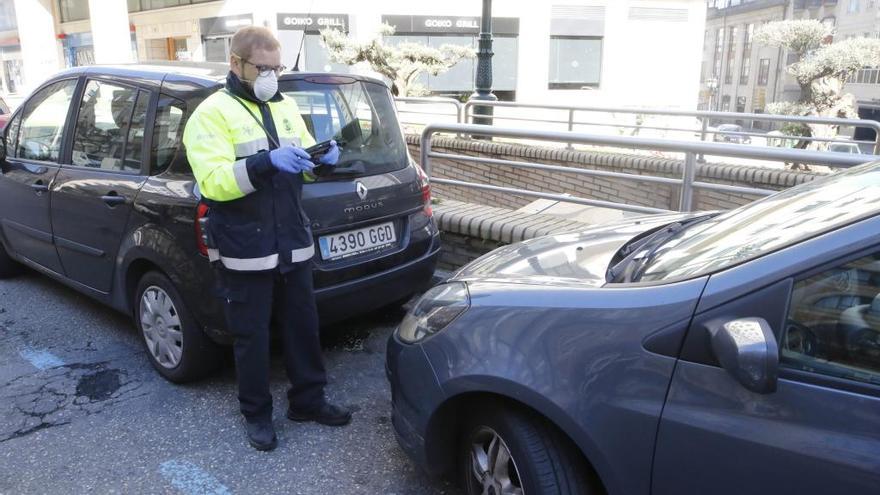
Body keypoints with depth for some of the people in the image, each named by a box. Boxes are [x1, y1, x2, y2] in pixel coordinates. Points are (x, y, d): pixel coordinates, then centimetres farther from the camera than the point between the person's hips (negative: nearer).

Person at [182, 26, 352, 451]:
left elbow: (303, 165, 16)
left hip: (293, 244, 6)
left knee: (303, 325, 15)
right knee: (251, 336, 7)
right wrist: (266, 162, -32)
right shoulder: (212, 113, -8)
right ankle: (256, 414, 25)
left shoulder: (285, 106, 12)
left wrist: (323, 159, -7)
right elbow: (213, 182, -20)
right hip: (244, 251, -6)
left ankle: (308, 400, 32)